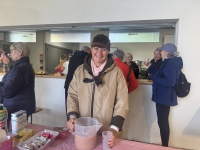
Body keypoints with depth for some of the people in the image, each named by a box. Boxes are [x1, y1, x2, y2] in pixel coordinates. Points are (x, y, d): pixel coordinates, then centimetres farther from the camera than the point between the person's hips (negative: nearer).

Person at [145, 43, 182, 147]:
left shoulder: (170, 63, -18)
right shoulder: (169, 63, 14)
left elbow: (169, 82, -28)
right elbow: (160, 75, 23)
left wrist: (153, 78, -19)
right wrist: (151, 66, 19)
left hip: (165, 97, -11)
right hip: (163, 97, 11)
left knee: (162, 122, -1)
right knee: (163, 122, 17)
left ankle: (165, 146, 14)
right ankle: (164, 145, 31)